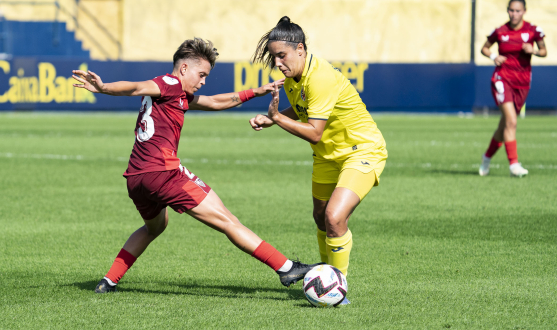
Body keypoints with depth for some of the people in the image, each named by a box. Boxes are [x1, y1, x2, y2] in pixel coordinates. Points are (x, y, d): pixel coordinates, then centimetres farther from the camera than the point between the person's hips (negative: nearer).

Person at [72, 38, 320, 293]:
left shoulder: (180, 97, 25)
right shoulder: (171, 84, -3)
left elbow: (217, 102, 34)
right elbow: (137, 88, -20)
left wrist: (256, 92, 33)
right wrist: (103, 88, -37)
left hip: (135, 178, 10)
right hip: (162, 172, -10)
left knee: (154, 227, 38)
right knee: (228, 222, -6)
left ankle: (108, 282, 33)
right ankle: (286, 268, -6)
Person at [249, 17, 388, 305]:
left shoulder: (321, 78, -31)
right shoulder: (293, 76, -3)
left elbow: (314, 133, -30)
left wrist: (277, 118, -26)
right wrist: (270, 118, -2)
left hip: (362, 150, -9)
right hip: (329, 152, 9)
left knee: (334, 217, -22)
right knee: (321, 218, 16)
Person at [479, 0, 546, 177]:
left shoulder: (533, 30, -2)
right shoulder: (500, 32, -3)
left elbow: (544, 52, 7)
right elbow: (484, 48, 11)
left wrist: (534, 50, -15)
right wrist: (493, 56, -9)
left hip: (522, 82, 2)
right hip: (502, 79, -2)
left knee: (505, 125, 11)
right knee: (511, 121, -20)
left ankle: (487, 157, 33)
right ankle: (513, 164, -20)